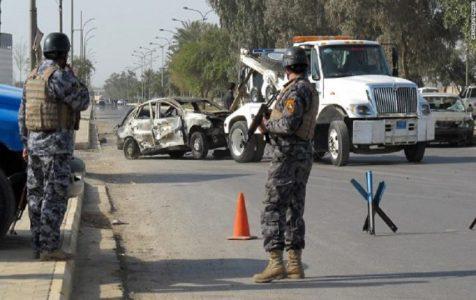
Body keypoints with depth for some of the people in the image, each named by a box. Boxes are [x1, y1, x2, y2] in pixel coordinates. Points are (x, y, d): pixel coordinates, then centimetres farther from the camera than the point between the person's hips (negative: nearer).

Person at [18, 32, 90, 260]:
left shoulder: (32, 77, 12)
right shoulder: (60, 76, -14)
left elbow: (23, 115, 15)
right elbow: (81, 103, -8)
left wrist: (26, 144, 20)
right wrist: (73, 78, 4)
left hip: (34, 142, 8)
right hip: (56, 144, -8)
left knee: (37, 196, 10)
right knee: (54, 197, -7)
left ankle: (38, 246, 15)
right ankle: (49, 248, -9)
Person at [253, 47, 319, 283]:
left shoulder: (295, 90, -15)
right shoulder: (311, 90, 16)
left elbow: (289, 124, -25)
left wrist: (267, 126, -8)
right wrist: (271, 119, 24)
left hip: (288, 155, -10)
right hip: (304, 154, 10)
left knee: (273, 209, -10)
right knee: (294, 210, 12)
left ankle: (275, 263, -16)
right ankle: (294, 264, 13)